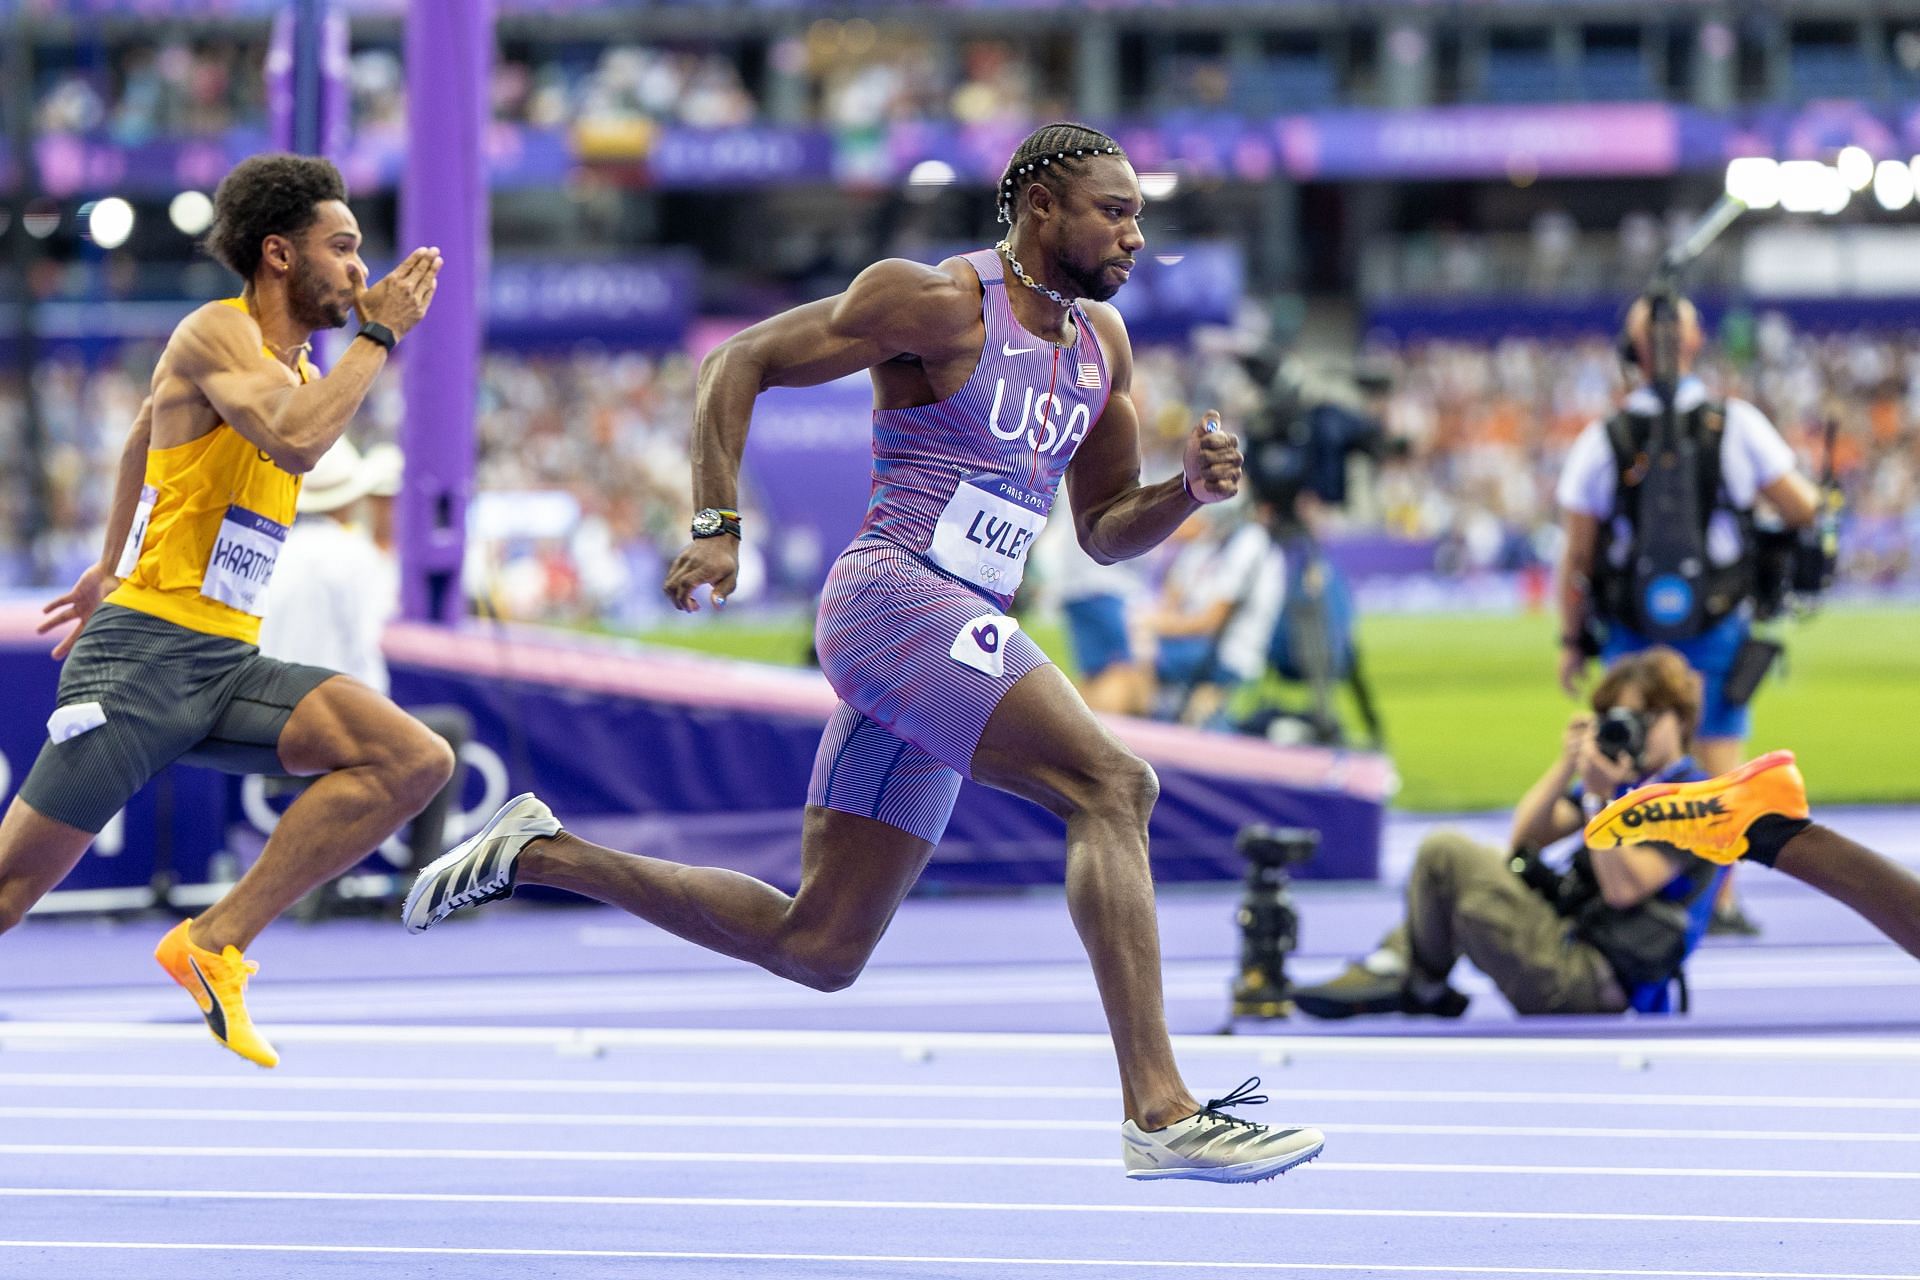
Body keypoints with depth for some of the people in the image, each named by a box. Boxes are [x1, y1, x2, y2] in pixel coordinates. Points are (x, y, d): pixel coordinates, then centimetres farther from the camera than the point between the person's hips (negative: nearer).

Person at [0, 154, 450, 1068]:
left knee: (416, 760, -11)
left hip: (228, 665, 8)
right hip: (144, 655, -8)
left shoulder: (298, 370, 17)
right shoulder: (216, 333, -9)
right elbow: (296, 442, -28)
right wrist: (379, 334, -16)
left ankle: (214, 943, -11)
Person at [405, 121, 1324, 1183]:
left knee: (816, 948, 9)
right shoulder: (939, 300, -8)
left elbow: (1105, 530, 22)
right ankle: (1159, 1113, -30)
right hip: (894, 595, -9)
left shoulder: (1102, 341, 15)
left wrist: (1189, 491, 1)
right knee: (1112, 784, -24)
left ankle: (538, 852, 22)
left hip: (955, 638, 9)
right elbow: (737, 363, -5)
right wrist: (717, 527, -14)